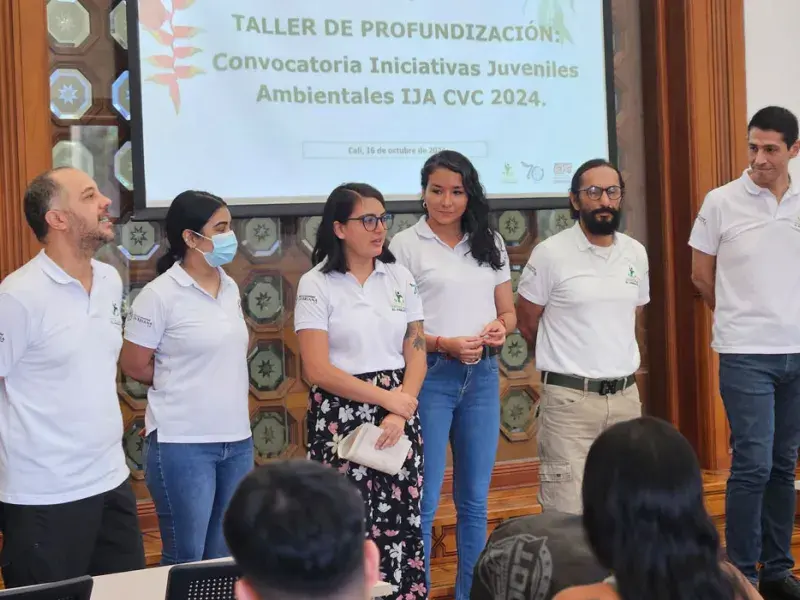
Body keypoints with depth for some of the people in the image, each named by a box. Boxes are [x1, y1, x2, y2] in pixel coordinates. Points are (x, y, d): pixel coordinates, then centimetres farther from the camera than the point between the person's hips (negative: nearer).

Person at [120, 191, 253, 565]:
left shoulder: (230, 288, 8)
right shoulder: (160, 295, -12)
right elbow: (134, 366, -6)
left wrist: (216, 381, 7)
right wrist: (183, 385, 4)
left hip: (237, 439, 6)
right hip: (183, 443, -6)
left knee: (226, 558, 13)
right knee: (186, 560, 3)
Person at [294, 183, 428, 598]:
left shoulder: (400, 277, 7)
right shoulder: (316, 284, -5)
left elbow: (416, 354, 5)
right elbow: (317, 370, -11)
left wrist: (399, 414, -9)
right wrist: (387, 397, -13)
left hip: (398, 414, 4)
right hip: (341, 416, -3)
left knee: (401, 522, 2)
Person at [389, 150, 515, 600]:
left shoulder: (490, 243, 11)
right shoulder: (407, 245, -2)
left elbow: (509, 312, 16)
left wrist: (501, 328, -7)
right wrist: (444, 344, -18)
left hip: (483, 376, 4)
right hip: (430, 376, -4)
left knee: (475, 500, 11)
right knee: (424, 500, -2)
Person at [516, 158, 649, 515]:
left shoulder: (636, 253, 9)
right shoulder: (550, 254, -6)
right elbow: (527, 323, 2)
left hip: (626, 395, 5)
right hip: (570, 399, -5)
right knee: (568, 515, -7)